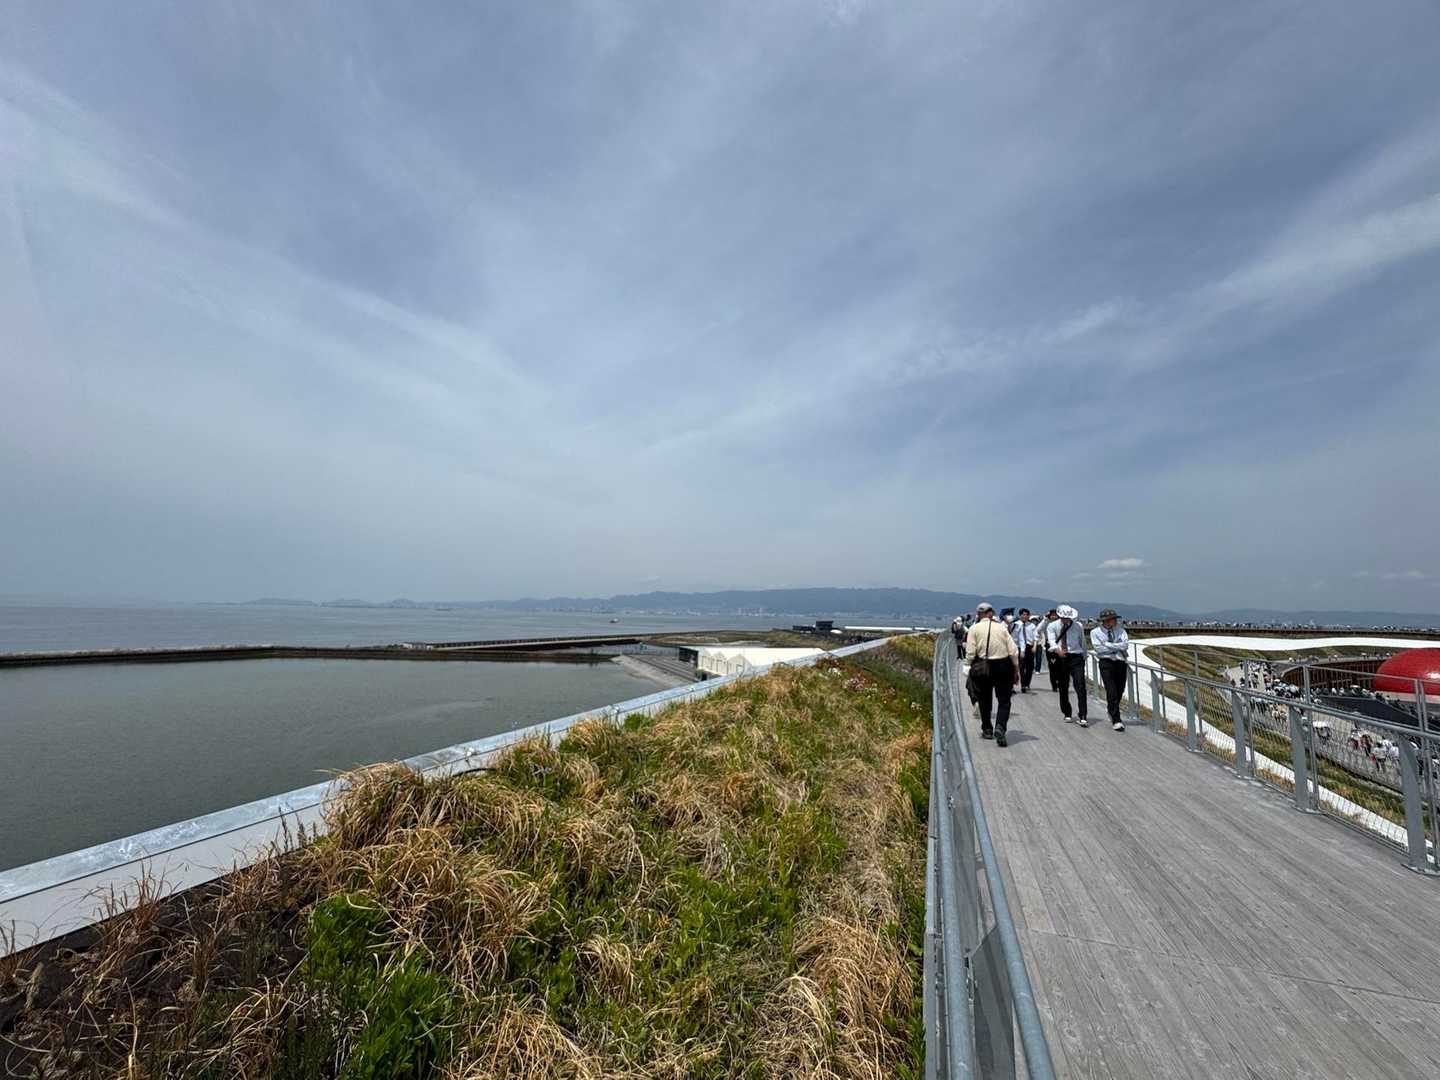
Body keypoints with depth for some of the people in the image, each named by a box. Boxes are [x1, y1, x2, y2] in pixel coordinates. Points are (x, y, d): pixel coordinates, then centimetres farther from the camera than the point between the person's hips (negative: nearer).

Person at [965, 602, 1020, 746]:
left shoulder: (974, 629, -4)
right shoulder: (1001, 627, 1)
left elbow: (970, 653, -11)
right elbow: (1014, 651, -1)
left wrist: (972, 667, 5)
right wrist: (1016, 669, 8)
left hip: (982, 667, 0)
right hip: (1003, 666, 0)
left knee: (984, 700, 15)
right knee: (1004, 700, 8)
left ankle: (987, 730, 25)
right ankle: (1000, 727, -11)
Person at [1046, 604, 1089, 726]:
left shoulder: (1079, 626, 4)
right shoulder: (1052, 626, 1)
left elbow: (1082, 642, 13)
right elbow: (1051, 641, -14)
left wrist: (1084, 657, 16)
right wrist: (1058, 650, -34)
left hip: (1076, 657, -1)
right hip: (1060, 658, 1)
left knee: (1080, 687, -11)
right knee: (1063, 688, 10)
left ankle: (1082, 717, -10)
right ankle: (1067, 714, 25)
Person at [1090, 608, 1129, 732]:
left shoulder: (1120, 630, 7)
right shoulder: (1095, 632, 0)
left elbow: (1125, 645, -8)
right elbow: (1099, 648, -10)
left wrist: (1108, 644, -14)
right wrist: (1117, 648, -8)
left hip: (1121, 662, 3)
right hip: (1106, 662, -3)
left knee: (1120, 691, 12)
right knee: (1111, 692, -9)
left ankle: (1111, 710, 38)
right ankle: (1116, 721, -6)